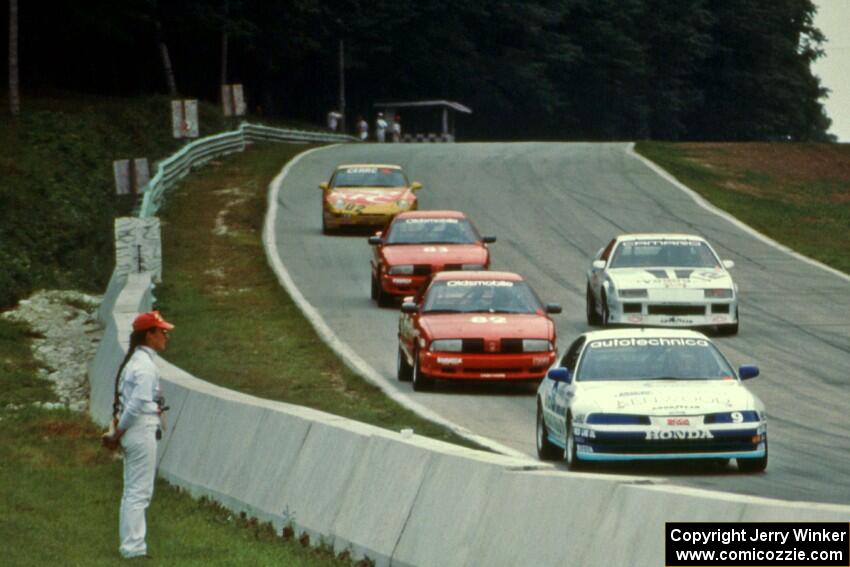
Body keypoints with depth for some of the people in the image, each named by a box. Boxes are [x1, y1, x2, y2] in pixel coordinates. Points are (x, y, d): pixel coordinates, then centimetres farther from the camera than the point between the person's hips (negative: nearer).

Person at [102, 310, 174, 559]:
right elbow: (138, 404, -21)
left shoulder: (134, 360, 14)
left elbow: (124, 400, 13)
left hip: (131, 433, 10)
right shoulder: (145, 364, -16)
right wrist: (118, 433, -12)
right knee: (139, 492, -6)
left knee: (133, 491, 13)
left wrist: (116, 431, 9)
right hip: (142, 430, -10)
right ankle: (133, 547, -4)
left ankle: (131, 545, 18)